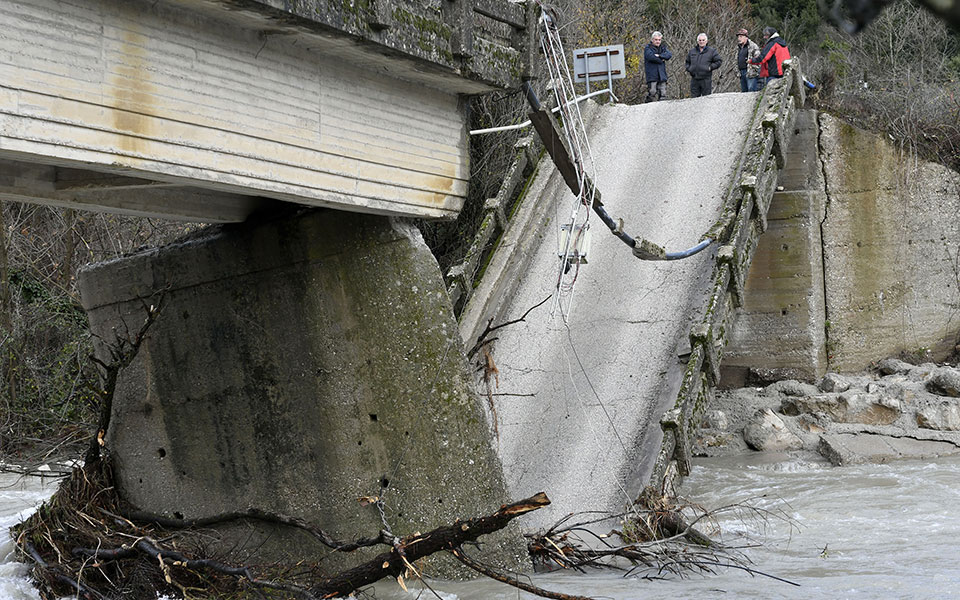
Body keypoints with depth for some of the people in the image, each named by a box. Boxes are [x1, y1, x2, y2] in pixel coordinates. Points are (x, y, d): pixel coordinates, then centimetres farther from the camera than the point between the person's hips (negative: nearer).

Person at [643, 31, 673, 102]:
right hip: (652, 76, -5)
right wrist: (661, 60, -7)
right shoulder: (648, 48, 1)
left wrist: (659, 56, -15)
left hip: (662, 75, 5)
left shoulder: (663, 47, 17)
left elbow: (669, 54, -2)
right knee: (651, 94, -13)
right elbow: (651, 57, -18)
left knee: (663, 94, 3)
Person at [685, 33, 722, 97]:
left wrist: (710, 67, -9)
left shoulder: (711, 51, 2)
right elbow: (687, 62, 27)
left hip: (706, 80, -3)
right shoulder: (692, 52, 13)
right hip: (694, 79, 3)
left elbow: (719, 61, 2)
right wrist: (689, 69, 8)